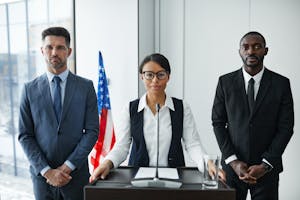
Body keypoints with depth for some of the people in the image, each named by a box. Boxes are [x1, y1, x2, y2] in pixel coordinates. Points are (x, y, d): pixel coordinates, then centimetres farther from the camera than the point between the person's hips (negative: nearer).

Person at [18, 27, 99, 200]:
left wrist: (68, 166, -11)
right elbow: (25, 136, -1)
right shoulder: (30, 89, 2)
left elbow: (92, 131, -5)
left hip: (76, 174, -1)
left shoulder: (86, 87, -1)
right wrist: (47, 171, -9)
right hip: (42, 175, 1)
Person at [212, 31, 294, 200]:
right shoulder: (226, 82, -1)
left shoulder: (281, 83, -2)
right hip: (232, 166, 1)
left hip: (267, 168, 0)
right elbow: (218, 123, 0)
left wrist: (266, 165, -9)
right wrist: (233, 161, -9)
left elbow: (286, 127, -3)